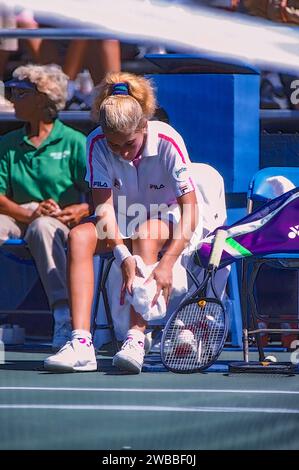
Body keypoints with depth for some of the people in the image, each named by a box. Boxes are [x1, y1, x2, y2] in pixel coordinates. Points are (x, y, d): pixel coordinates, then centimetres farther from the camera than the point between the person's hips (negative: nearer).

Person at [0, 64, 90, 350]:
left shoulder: (74, 142, 3)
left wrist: (72, 213, -22)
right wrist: (29, 213, -15)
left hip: (64, 223, -3)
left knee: (43, 227, -39)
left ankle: (65, 317, -47)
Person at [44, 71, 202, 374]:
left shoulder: (167, 141, -24)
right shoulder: (97, 144, -17)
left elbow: (190, 212, -27)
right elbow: (104, 206, -21)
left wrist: (167, 263, -40)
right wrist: (123, 256, -38)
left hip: (167, 221, -3)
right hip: (121, 225, 3)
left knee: (146, 232, -37)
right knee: (79, 237, -28)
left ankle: (136, 339, -46)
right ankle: (81, 343, -39)